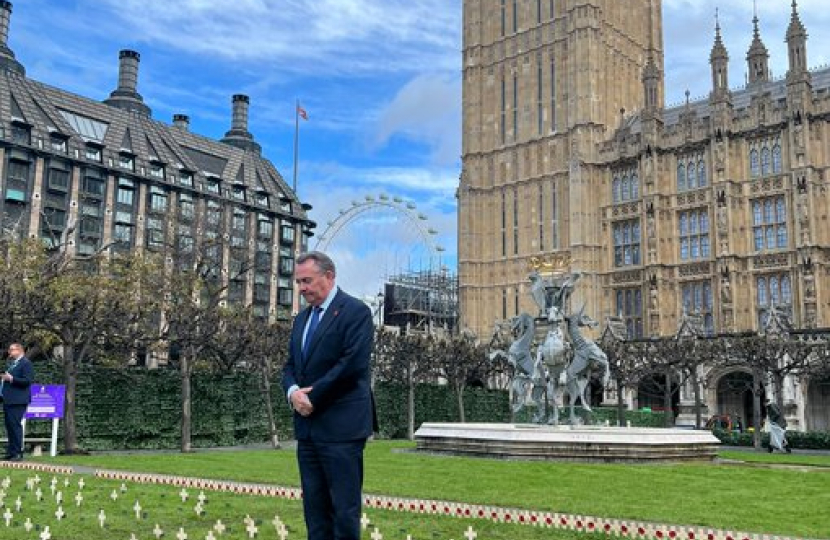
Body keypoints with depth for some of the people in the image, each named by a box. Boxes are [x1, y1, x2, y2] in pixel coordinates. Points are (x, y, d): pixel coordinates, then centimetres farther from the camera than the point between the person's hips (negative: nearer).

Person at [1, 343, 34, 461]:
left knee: (15, 425, -10)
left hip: (17, 401, -9)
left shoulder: (26, 363, -8)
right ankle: (11, 452, 14)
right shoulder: (13, 363, 21)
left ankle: (18, 453, -7)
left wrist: (11, 378, -21)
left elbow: (27, 380, -17)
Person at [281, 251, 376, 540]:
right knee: (314, 505, 11)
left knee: (344, 506, -2)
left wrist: (313, 396, -13)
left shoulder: (355, 311, -7)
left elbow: (353, 364, -17)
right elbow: (291, 365, 16)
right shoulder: (302, 318, 17)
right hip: (308, 426, 7)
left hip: (341, 426, -7)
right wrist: (293, 391, -6)